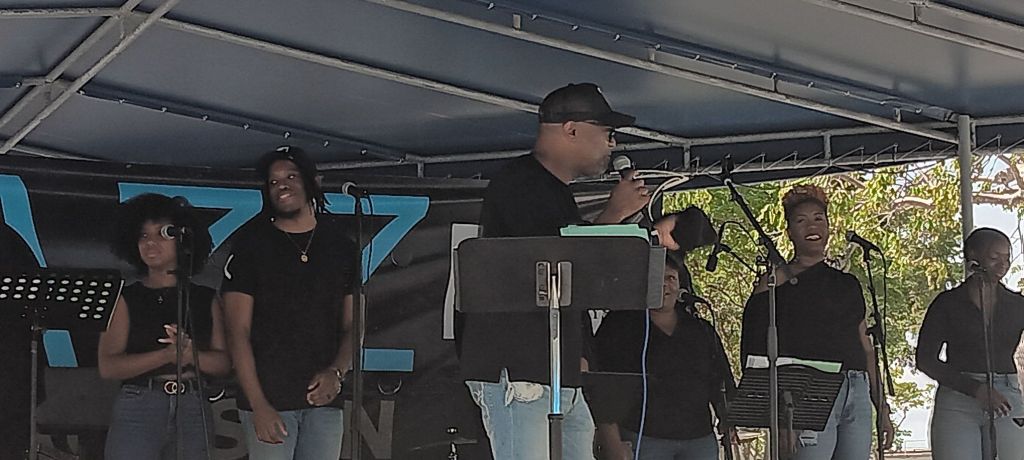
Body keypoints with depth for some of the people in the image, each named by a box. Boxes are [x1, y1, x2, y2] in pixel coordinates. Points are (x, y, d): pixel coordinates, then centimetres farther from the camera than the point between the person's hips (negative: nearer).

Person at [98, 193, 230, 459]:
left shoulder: (206, 299, 13)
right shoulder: (126, 299, 7)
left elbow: (223, 363, 6)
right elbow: (108, 367, -4)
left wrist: (191, 354, -15)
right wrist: (166, 355, -16)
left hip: (194, 411, 3)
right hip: (138, 408, -2)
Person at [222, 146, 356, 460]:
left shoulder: (340, 246, 11)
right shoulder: (251, 243, 0)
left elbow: (351, 326, 13)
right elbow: (238, 332, -4)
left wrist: (336, 372, -8)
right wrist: (258, 405, -13)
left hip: (323, 398, 3)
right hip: (268, 400, -3)